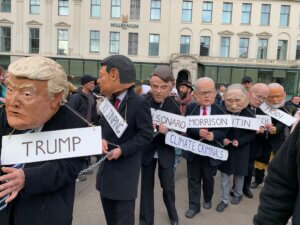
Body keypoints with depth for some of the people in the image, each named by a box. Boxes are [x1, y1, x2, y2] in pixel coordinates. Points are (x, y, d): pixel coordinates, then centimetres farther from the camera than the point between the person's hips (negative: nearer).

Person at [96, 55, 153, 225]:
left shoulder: (139, 103, -18)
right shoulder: (110, 100, 6)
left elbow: (146, 135, -17)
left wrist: (122, 150, -21)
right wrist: (102, 140, -7)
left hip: (125, 169, -7)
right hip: (107, 164, 8)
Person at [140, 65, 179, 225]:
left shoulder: (174, 105, -14)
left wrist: (168, 131, -30)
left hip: (166, 150, 0)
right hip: (147, 149, 0)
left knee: (168, 185, 14)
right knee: (146, 185, 12)